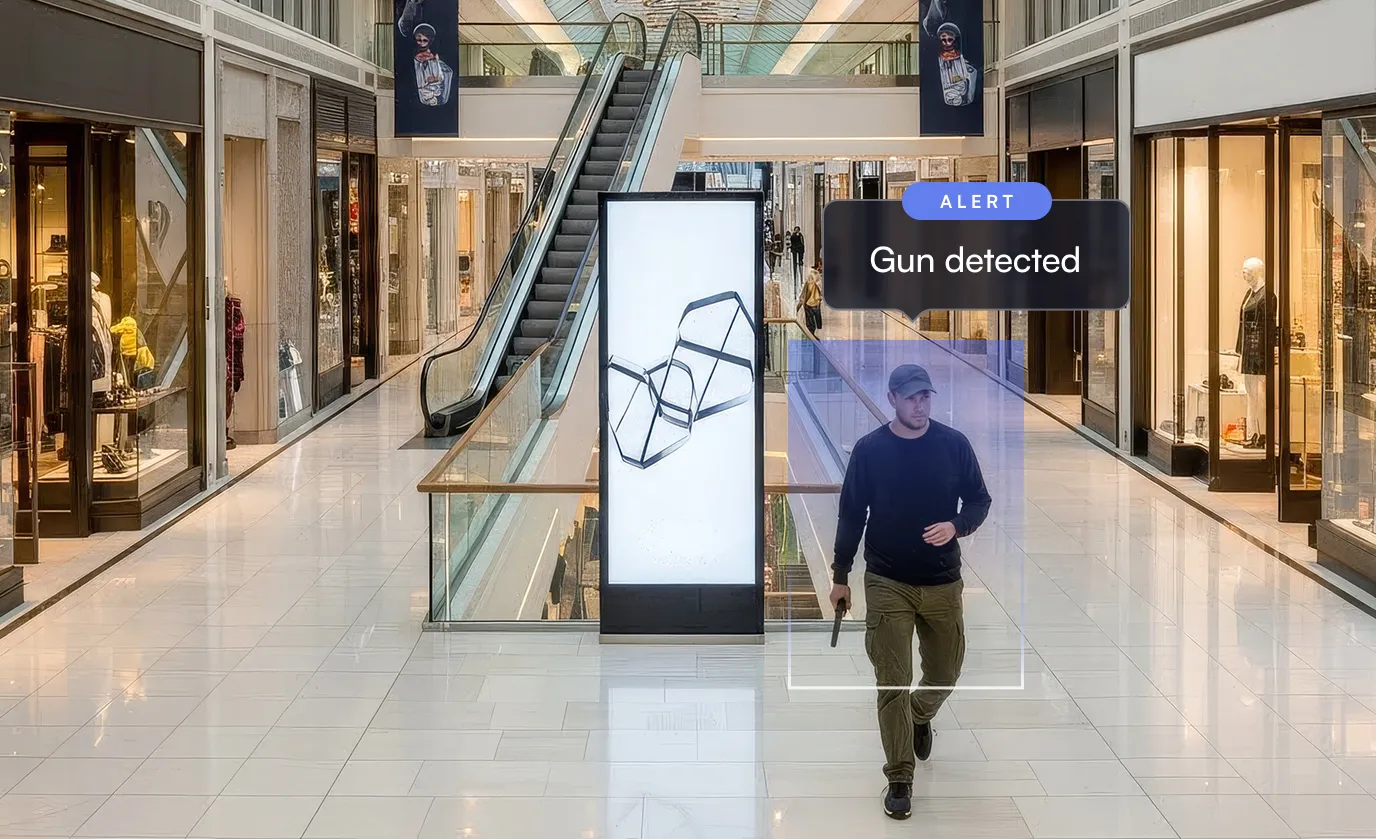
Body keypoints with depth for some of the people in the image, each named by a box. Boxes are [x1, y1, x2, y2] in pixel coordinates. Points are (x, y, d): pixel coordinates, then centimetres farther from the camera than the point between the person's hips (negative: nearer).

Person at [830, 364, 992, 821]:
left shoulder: (954, 444, -4)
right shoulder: (869, 449, -6)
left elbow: (979, 500, 4)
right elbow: (852, 515, 2)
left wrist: (956, 526, -17)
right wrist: (840, 576, 4)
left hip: (943, 582, 2)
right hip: (887, 583, -2)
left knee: (945, 671, 14)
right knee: (892, 683, -3)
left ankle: (919, 718, 48)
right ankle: (899, 778, 5)